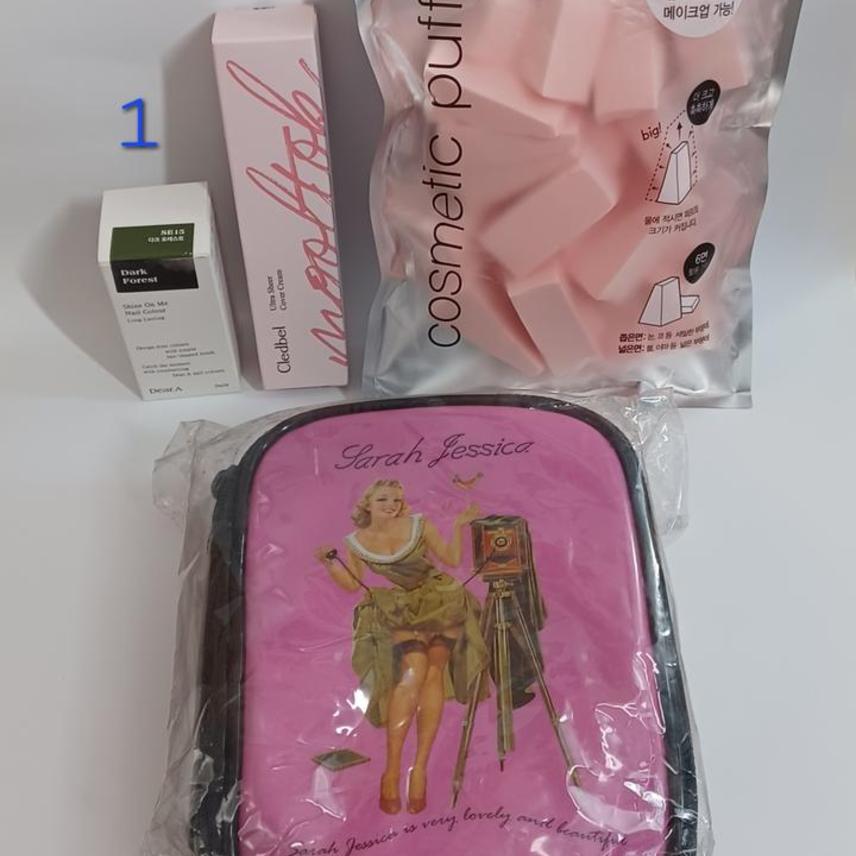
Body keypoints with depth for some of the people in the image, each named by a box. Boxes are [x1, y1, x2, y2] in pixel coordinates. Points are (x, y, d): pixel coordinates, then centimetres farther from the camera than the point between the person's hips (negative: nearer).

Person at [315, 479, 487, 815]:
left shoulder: (419, 525, -4)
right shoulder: (357, 541, -2)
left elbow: (452, 560, 0)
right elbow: (352, 584, 1)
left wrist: (459, 527, -12)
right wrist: (329, 562, -13)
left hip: (443, 602, 1)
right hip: (403, 611, -1)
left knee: (434, 673, -17)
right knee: (413, 672, -24)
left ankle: (420, 769, -11)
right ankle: (392, 770, -17)